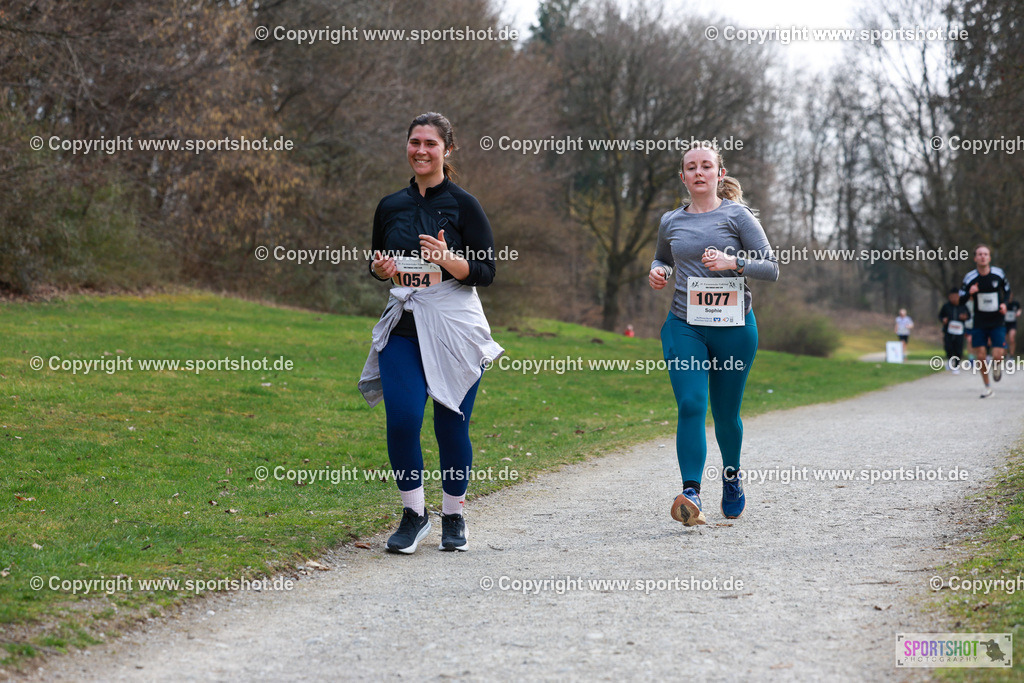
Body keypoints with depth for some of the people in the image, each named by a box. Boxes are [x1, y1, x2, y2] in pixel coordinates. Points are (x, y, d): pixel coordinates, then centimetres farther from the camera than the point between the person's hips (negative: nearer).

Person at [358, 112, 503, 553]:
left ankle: (453, 517, 19)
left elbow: (486, 273, -3)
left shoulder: (463, 205, -1)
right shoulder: (390, 207, 11)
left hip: (454, 327, -3)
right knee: (402, 419, -11)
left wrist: (448, 260, -20)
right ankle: (413, 514, 7)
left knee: (451, 426, 0)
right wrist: (382, 269, -2)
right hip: (403, 327, 3)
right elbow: (378, 265, 22)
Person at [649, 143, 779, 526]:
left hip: (734, 326, -1)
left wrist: (733, 262, -18)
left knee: (726, 412, 9)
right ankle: (691, 494, -24)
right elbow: (661, 258, 29)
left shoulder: (736, 216, 0)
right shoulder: (671, 222, 10)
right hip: (684, 326, 1)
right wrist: (657, 272, 6)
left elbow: (772, 268, -2)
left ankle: (731, 473, 39)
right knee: (690, 405, -17)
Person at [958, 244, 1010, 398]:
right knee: (980, 356, -3)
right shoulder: (969, 278, -8)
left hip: (998, 322, 0)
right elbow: (961, 301, -3)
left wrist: (1004, 303, -5)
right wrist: (969, 293, -24)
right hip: (979, 323, 0)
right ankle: (987, 387, 17)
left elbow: (1007, 290, 14)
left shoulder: (999, 274, -5)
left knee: (997, 355, -11)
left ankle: (997, 365, 28)